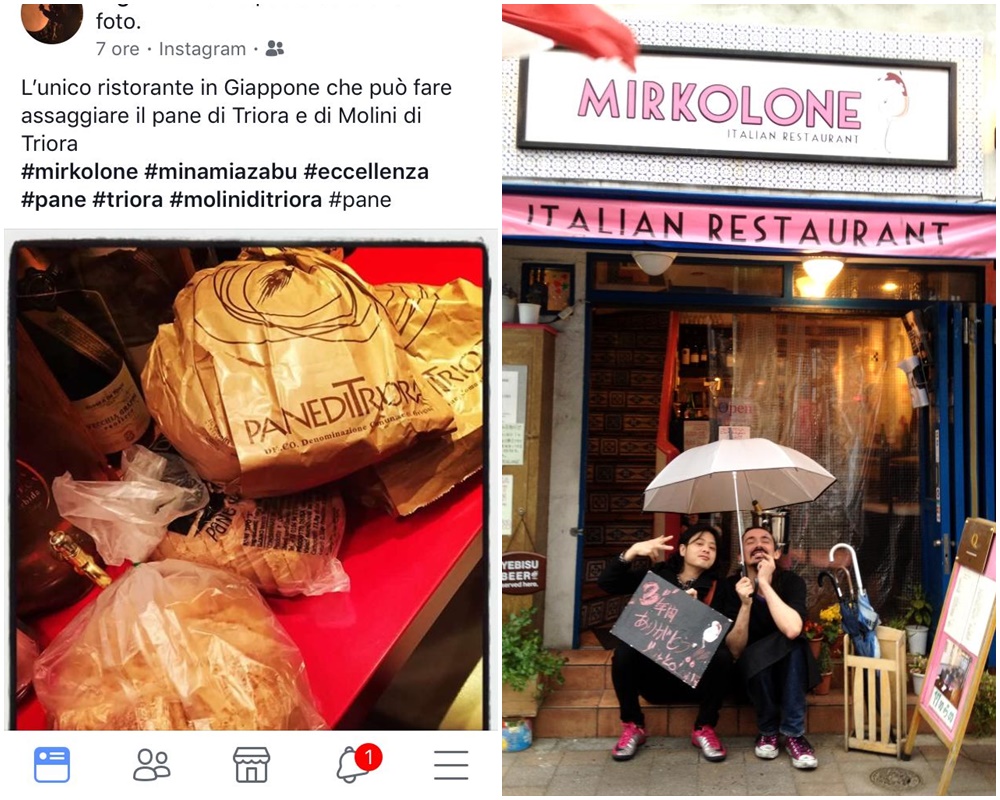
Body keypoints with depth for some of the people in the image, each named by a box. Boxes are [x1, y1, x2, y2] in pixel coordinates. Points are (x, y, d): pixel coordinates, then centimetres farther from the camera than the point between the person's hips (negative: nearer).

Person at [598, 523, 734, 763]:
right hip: (653, 672, 0)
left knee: (722, 656, -28)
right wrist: (634, 550, -21)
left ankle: (704, 729, -7)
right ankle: (633, 727, -8)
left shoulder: (715, 589, 3)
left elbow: (717, 634, -10)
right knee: (624, 652, -29)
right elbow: (606, 583, -9)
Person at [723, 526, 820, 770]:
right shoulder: (731, 586, -14)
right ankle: (768, 729, -9)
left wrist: (765, 583, -32)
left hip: (790, 672, 1)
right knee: (756, 655, -35)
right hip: (752, 672, 0)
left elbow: (792, 630, -36)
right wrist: (745, 604, -33)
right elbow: (735, 650, -20)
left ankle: (794, 733, -21)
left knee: (793, 641, -33)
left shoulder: (791, 581, -15)